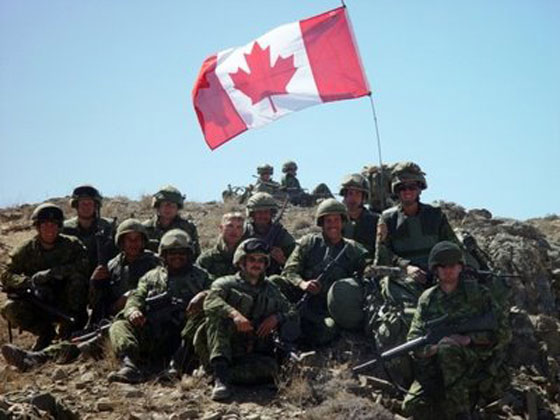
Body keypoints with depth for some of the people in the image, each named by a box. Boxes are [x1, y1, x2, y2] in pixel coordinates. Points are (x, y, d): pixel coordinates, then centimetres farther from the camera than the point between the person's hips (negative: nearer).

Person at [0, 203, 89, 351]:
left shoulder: (72, 245, -5)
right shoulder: (26, 250, 0)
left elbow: (86, 265, -22)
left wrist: (52, 272, -30)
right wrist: (29, 282, -28)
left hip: (65, 305, -2)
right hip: (39, 307, 2)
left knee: (77, 277, -27)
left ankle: (71, 322, -12)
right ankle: (44, 331, -2)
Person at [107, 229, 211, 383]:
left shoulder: (200, 276, 18)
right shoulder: (151, 277, 23)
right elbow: (136, 297, 10)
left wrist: (203, 295, -20)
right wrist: (133, 310, -14)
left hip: (183, 337, -2)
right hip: (151, 335, 2)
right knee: (119, 326, -19)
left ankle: (176, 365, -38)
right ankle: (129, 366, -47)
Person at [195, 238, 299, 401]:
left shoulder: (271, 291, 20)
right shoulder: (227, 283, 6)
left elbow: (292, 313, 19)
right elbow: (211, 300, -15)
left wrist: (277, 317, -4)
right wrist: (234, 313, -33)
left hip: (252, 355, 2)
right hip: (223, 350, -2)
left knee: (270, 367, -31)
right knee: (218, 316, -30)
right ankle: (221, 372, -41)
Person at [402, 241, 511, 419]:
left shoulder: (478, 294, 1)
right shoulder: (427, 299, 8)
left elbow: (504, 333, -3)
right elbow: (414, 340, -1)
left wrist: (468, 339, -16)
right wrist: (433, 348, -23)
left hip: (476, 363, -3)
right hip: (437, 367, 3)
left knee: (448, 348, -35)